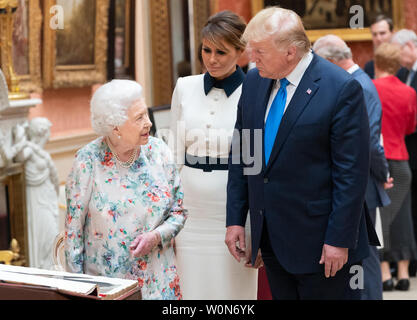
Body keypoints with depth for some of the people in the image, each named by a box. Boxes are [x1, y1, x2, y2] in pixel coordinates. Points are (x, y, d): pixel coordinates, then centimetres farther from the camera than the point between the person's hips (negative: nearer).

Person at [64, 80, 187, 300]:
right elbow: (73, 227, -4)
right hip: (104, 279, -2)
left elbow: (179, 212, 5)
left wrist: (155, 237, -15)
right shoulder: (88, 161, -10)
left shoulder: (158, 152, -3)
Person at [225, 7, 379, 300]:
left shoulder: (342, 89, -15)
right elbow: (241, 155, 10)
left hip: (318, 240, -6)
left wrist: (339, 240, -16)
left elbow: (352, 173, -15)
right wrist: (235, 219, 7)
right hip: (270, 237, 6)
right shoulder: (254, 81, 5)